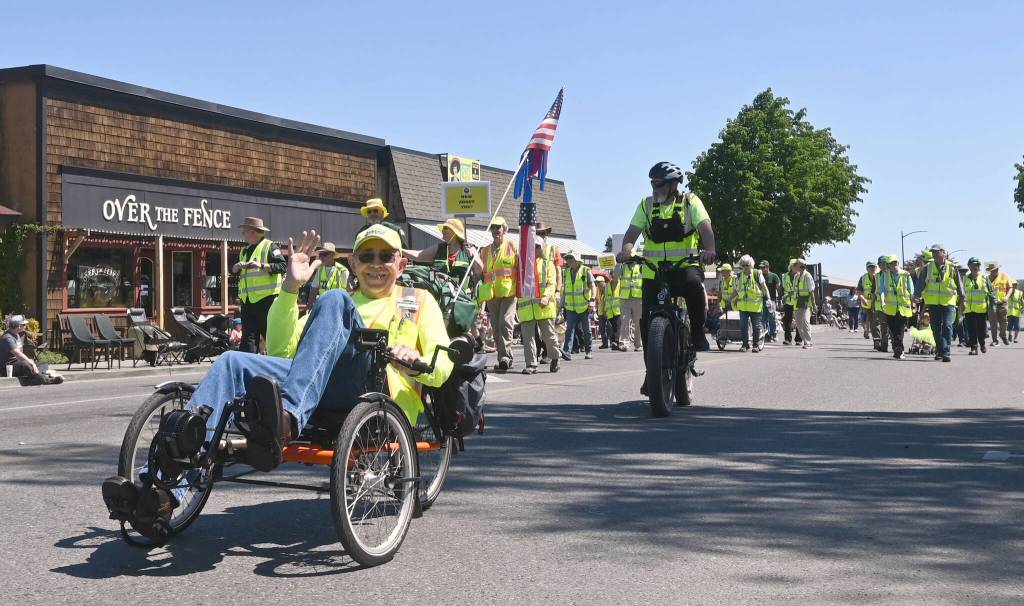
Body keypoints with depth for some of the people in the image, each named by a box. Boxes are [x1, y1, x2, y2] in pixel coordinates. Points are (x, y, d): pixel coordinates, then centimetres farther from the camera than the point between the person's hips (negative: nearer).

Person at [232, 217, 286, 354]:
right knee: (248, 336, 2)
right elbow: (233, 270, 22)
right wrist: (238, 266, -1)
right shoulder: (245, 250, 22)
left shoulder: (269, 246, -2)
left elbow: (283, 265, -13)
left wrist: (261, 266, -23)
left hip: (266, 299, -7)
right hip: (247, 300, 7)